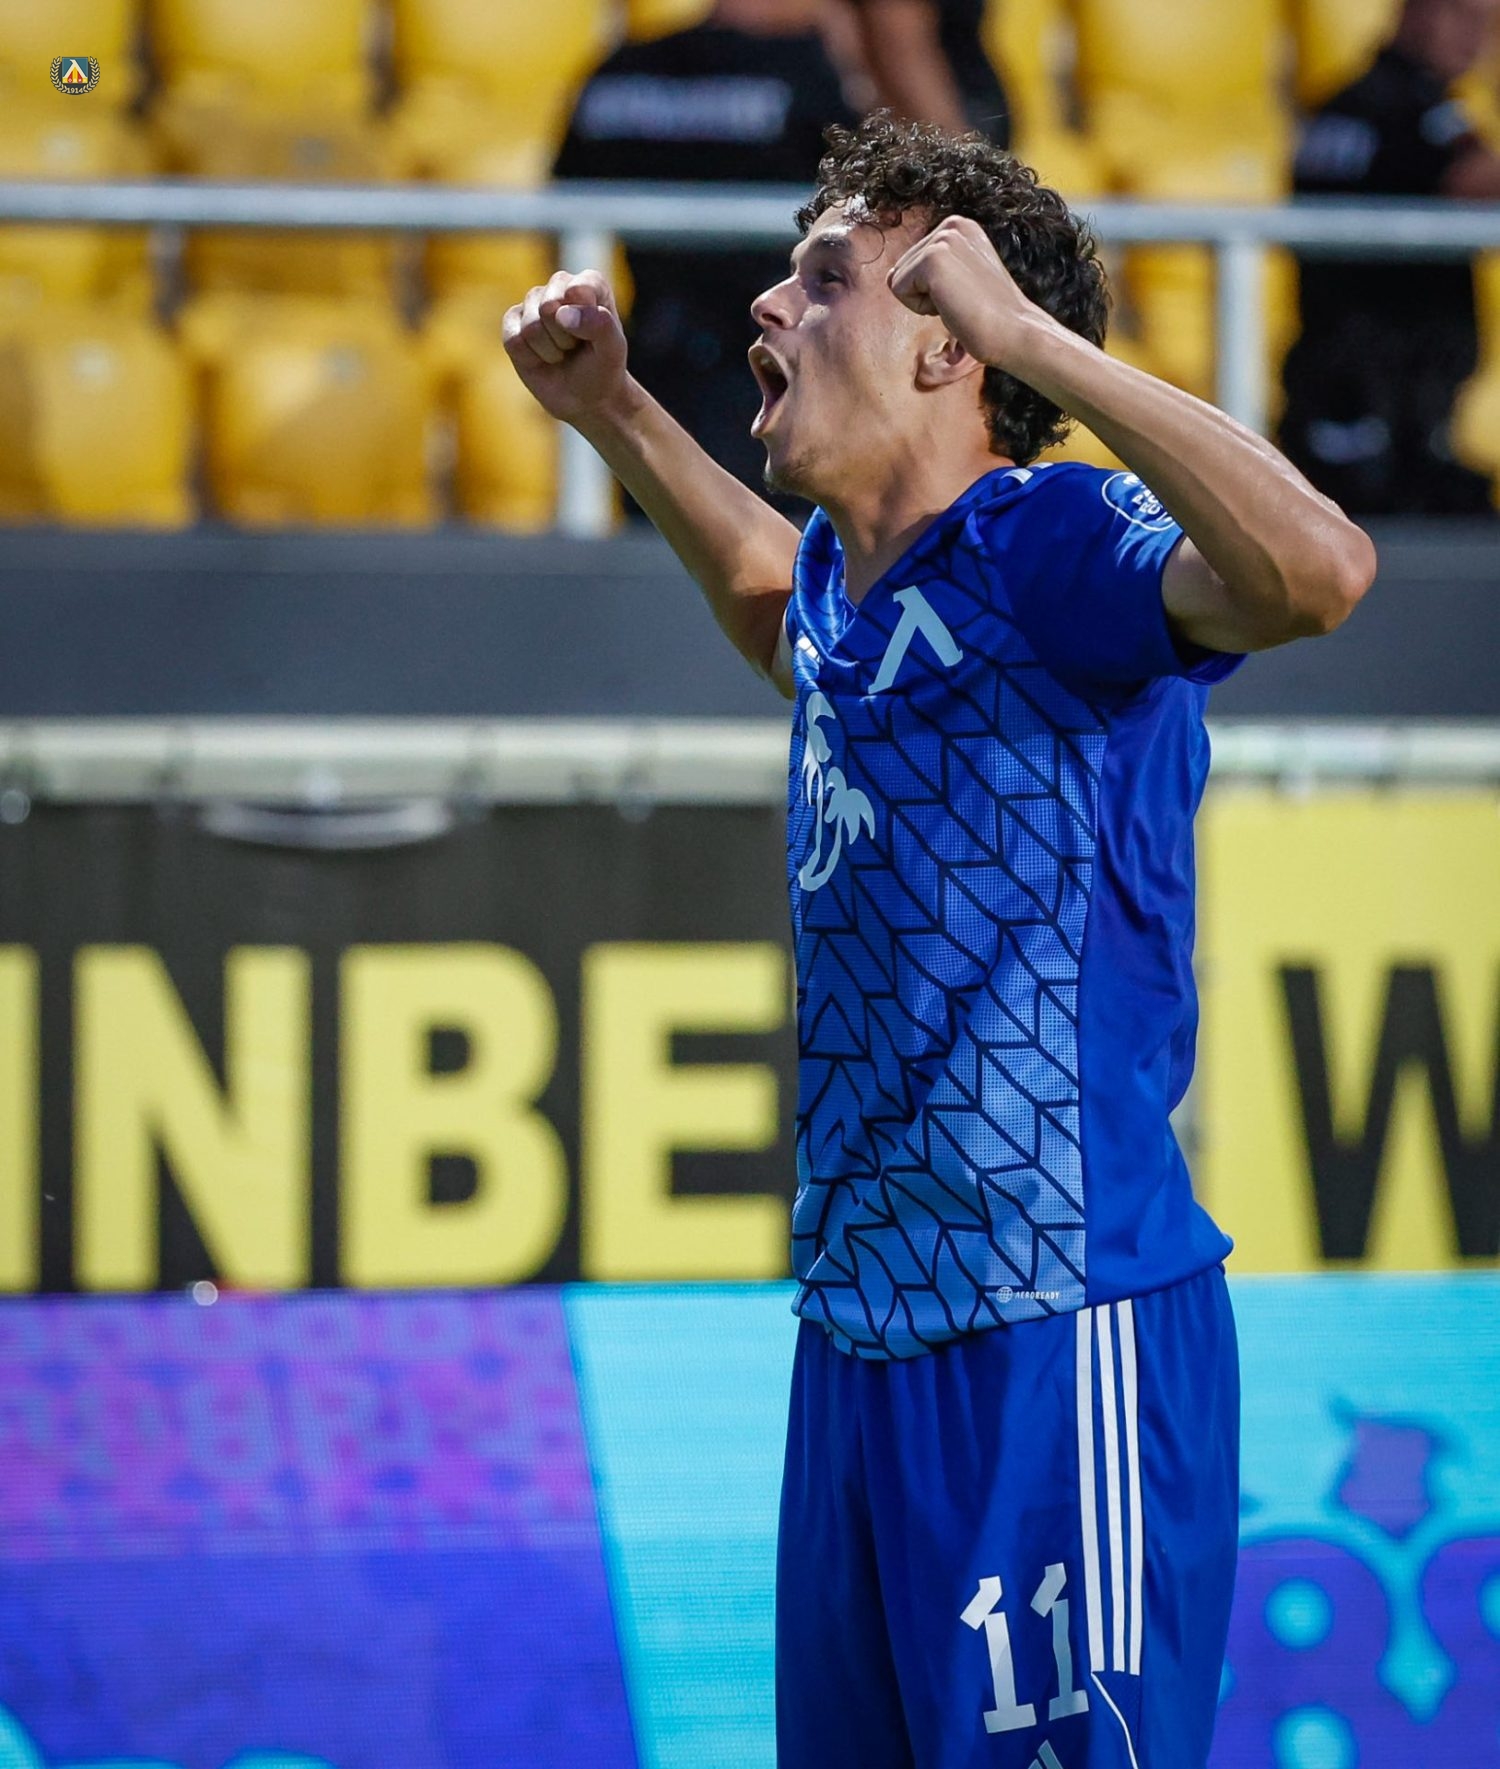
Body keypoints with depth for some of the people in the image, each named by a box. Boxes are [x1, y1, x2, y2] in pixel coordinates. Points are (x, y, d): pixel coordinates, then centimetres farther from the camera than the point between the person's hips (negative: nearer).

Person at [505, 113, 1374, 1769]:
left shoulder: (1054, 549, -13)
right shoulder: (843, 590, 12)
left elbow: (1317, 572, -34)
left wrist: (1031, 332, -30)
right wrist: (610, 411, 29)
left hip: (1055, 1346, -9)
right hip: (860, 1334, 9)